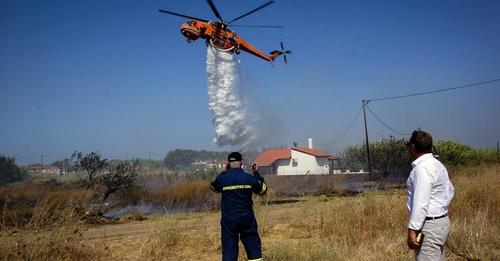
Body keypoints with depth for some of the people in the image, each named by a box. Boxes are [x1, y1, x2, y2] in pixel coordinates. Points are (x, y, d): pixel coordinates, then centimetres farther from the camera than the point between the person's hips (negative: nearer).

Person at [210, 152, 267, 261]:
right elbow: (263, 189, 10)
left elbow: (213, 186, 16)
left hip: (228, 220, 0)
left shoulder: (222, 178, -8)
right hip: (247, 219, 0)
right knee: (253, 248, 10)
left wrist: (223, 172, 19)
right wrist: (256, 173, 17)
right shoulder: (249, 178, -7)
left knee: (229, 249, 6)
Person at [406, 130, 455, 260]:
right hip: (441, 221, 10)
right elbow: (450, 191, 24)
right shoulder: (437, 164, 12)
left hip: (429, 226, -10)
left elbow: (421, 202, -25)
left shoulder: (423, 168, -19)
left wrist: (412, 230, -24)